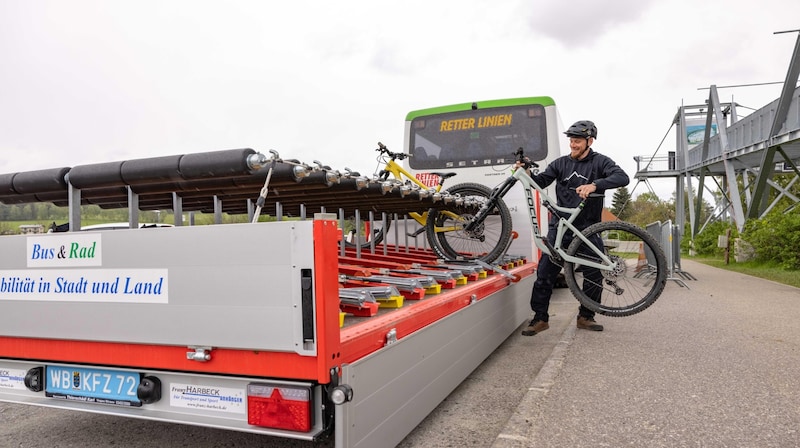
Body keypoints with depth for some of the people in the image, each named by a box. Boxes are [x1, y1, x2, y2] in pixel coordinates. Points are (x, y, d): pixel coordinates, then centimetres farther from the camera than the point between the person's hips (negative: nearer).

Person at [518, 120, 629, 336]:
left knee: (594, 275, 7)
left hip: (588, 229, -1)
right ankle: (540, 318, 5)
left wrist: (594, 185, -31)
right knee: (545, 273, -4)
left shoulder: (600, 162, 0)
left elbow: (622, 177, -17)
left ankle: (585, 317, 25)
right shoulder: (561, 163, 8)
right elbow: (541, 181, 1)